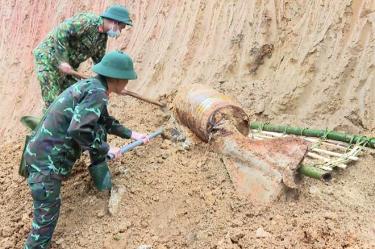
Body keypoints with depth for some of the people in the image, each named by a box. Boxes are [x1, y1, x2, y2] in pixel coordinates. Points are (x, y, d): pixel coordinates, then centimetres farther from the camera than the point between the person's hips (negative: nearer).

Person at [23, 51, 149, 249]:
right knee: (47, 217, -5)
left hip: (49, 150, 9)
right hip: (46, 161, -9)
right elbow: (78, 129, -29)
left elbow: (105, 121, 26)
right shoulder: (97, 93, -18)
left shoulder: (90, 85, 10)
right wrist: (105, 149, -15)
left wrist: (131, 134, 29)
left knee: (100, 128, 16)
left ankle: (101, 180, 28)